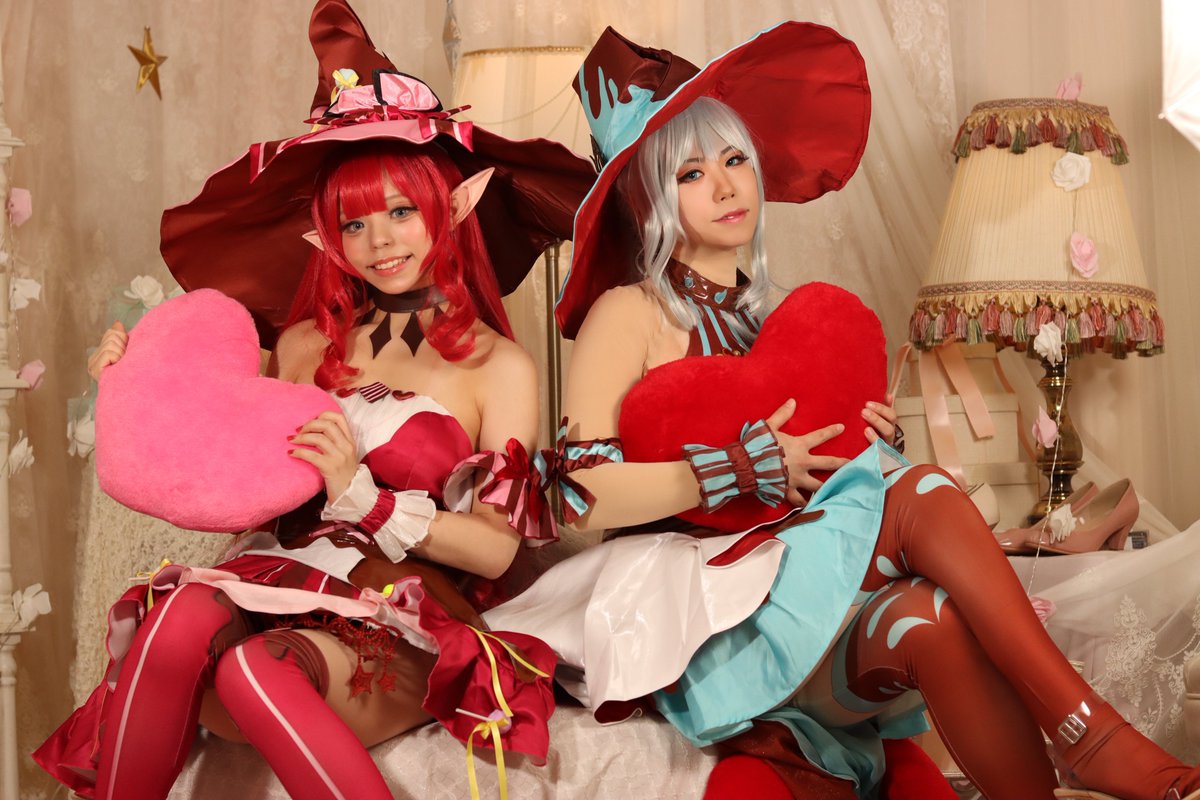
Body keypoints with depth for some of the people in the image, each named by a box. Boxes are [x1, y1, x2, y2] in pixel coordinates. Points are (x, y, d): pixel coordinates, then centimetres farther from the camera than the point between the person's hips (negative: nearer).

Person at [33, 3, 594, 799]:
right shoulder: (306, 346, 16)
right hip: (278, 579, 3)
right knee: (184, 615, -33)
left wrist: (361, 493, -15)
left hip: (402, 627, -3)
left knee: (252, 668, -36)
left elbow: (498, 548, -4)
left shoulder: (499, 366, 5)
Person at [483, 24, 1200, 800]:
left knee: (933, 620, -29)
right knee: (922, 493, -28)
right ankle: (1088, 730, -29)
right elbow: (581, 495, -14)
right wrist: (744, 467, -14)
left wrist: (868, 441, 4)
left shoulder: (772, 312, 19)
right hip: (708, 616, -5)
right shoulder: (629, 313, -1)